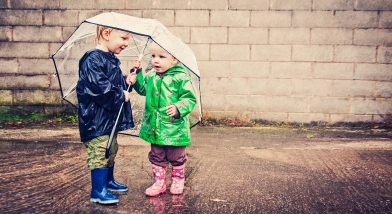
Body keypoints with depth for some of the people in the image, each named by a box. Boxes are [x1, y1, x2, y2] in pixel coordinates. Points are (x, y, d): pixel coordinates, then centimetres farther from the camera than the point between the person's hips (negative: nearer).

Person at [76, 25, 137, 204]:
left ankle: (109, 181, 36)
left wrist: (126, 81, 5)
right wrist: (120, 95, -19)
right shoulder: (93, 59, -18)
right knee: (100, 152, -7)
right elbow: (98, 85, -28)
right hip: (96, 118, -10)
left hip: (110, 117, 11)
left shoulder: (111, 60, 14)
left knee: (111, 150, 20)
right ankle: (98, 191, 3)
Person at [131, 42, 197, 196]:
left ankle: (178, 181, 34)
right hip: (154, 128, 5)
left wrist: (178, 108, -29)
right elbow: (142, 89, 22)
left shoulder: (181, 78, -13)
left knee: (176, 157, 13)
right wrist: (138, 73, 9)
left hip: (175, 128, -5)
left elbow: (190, 99, -13)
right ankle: (159, 183, 29)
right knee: (157, 157, 15)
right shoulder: (150, 76, 4)